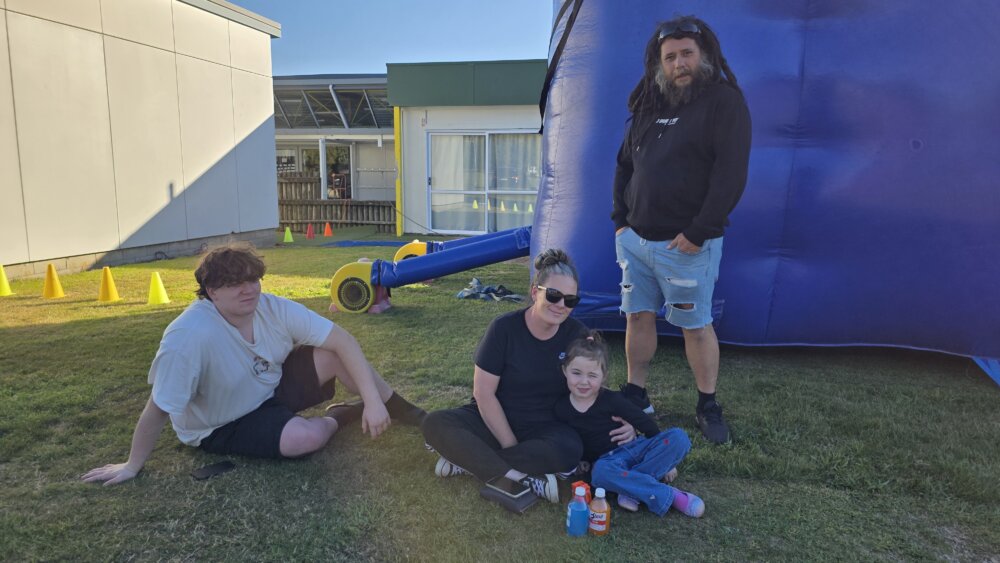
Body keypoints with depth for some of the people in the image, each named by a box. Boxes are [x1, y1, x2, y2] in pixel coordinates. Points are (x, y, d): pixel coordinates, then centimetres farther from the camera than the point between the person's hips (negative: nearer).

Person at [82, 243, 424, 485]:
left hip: (269, 389, 5)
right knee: (308, 437, -31)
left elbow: (342, 339, -22)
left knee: (333, 354, -18)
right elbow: (158, 410, -26)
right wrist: (132, 466, -15)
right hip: (222, 428, -5)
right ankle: (340, 417, 6)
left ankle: (403, 413, 1)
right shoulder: (190, 336, -36)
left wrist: (373, 399, -29)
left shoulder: (274, 308, -20)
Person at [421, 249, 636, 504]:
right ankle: (524, 479, -31)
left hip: (545, 429, 2)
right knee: (435, 424, -27)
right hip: (495, 421, -1)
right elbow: (483, 392, -13)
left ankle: (466, 458, -20)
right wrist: (511, 445, -16)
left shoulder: (577, 335, -6)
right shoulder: (504, 328, -15)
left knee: (569, 451, -33)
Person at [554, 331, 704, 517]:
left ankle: (631, 489, -27)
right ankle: (670, 496, -30)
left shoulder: (612, 400, -12)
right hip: (606, 460, -1)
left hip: (632, 449, 2)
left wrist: (666, 459, 0)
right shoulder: (560, 409, -10)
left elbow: (647, 425, -4)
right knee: (600, 471, -40)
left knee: (678, 437, -22)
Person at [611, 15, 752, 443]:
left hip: (686, 244, -6)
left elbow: (731, 175, -15)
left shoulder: (724, 102, -7)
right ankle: (636, 396, 23)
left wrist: (698, 233, -18)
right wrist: (621, 220, 9)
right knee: (638, 317, 10)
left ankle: (708, 406, 19)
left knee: (696, 325, 2)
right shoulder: (649, 106, 13)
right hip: (635, 238, 6)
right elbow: (624, 164, 19)